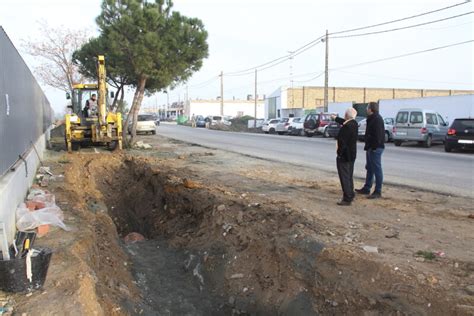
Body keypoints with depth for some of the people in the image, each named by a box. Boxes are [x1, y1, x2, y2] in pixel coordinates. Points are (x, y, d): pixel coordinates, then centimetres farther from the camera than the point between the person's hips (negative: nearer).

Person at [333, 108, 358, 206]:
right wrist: (335, 118, 43)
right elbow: (344, 122, 27)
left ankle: (347, 199, -2)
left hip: (344, 155, -10)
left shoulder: (346, 127, -24)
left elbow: (342, 142, -25)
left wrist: (339, 153, -14)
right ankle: (350, 195, 31)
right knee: (349, 176, 20)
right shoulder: (354, 123, 5)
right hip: (352, 155, 10)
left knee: (344, 177, -4)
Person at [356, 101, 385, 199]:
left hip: (375, 148, -11)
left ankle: (378, 192, 1)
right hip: (371, 148, 11)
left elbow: (378, 135, -24)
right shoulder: (371, 119, 16)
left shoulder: (377, 119, -17)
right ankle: (366, 189, 27)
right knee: (369, 169, 17)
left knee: (377, 169, -4)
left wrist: (374, 146, -24)